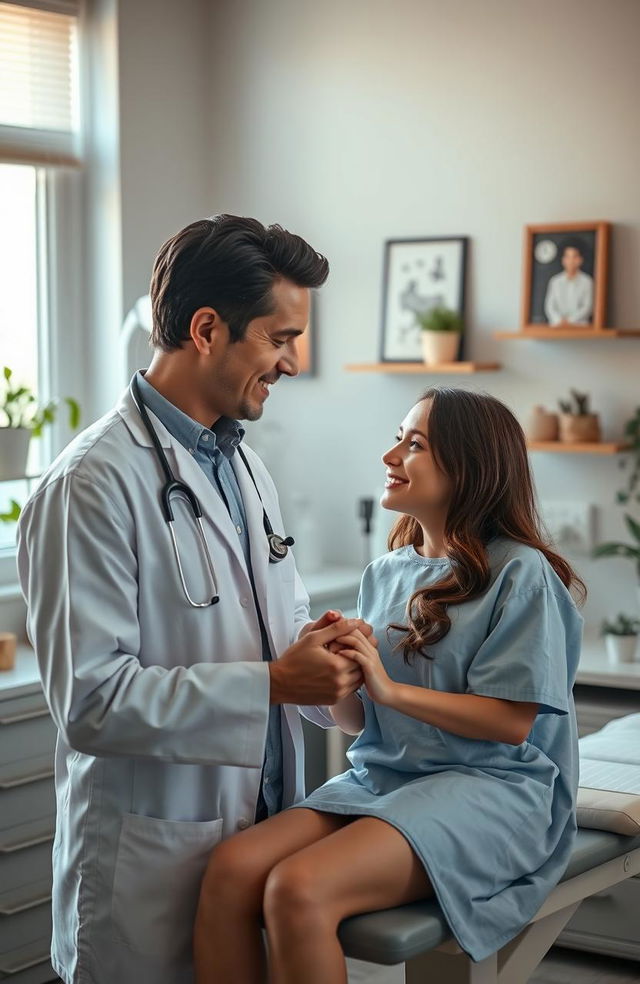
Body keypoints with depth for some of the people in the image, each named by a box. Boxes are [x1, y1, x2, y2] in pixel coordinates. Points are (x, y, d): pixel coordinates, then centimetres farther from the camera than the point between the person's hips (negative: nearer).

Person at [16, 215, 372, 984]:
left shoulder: (244, 466, 11)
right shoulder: (91, 486, -18)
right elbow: (89, 700, -22)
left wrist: (320, 645, -3)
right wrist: (272, 682, -23)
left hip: (264, 827, 8)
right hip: (154, 860, -8)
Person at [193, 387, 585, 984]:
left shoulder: (518, 572, -5)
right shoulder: (386, 574, 14)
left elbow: (514, 722, -11)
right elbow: (359, 720, 13)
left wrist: (391, 689, -16)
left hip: (487, 791, -6)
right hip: (380, 776, 6)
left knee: (298, 890, -30)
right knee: (231, 868, -22)